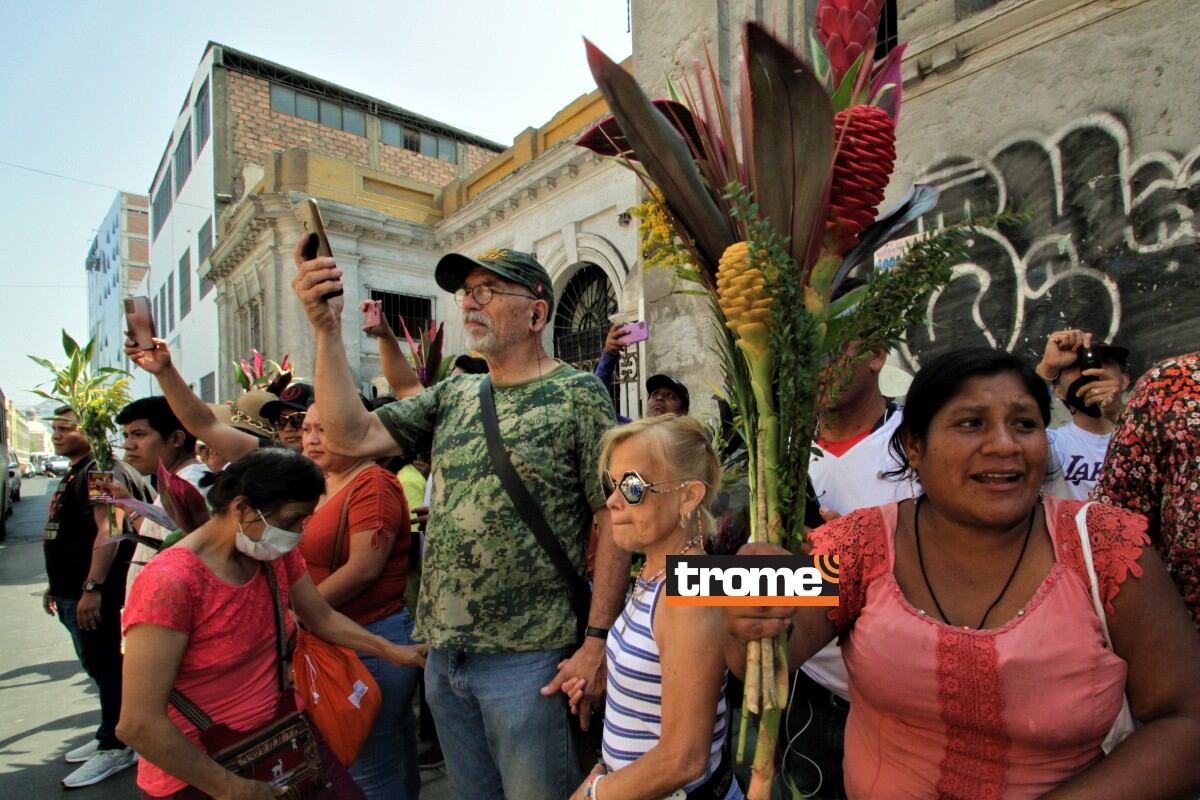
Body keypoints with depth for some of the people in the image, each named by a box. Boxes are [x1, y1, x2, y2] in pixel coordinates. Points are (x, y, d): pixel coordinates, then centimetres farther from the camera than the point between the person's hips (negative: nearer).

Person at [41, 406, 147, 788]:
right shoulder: (74, 475, 18)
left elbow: (109, 531, -25)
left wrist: (92, 588, -28)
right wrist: (57, 584, 23)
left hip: (91, 593, -10)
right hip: (72, 591, 10)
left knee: (105, 667, -1)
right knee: (99, 667, 17)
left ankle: (116, 747, 10)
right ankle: (109, 736, 29)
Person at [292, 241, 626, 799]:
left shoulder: (577, 395, -9)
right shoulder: (453, 396, 9)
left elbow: (615, 521, -12)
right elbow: (350, 436, 1)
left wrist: (597, 642, -16)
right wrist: (326, 329, -8)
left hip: (525, 659, -6)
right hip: (443, 655, 6)